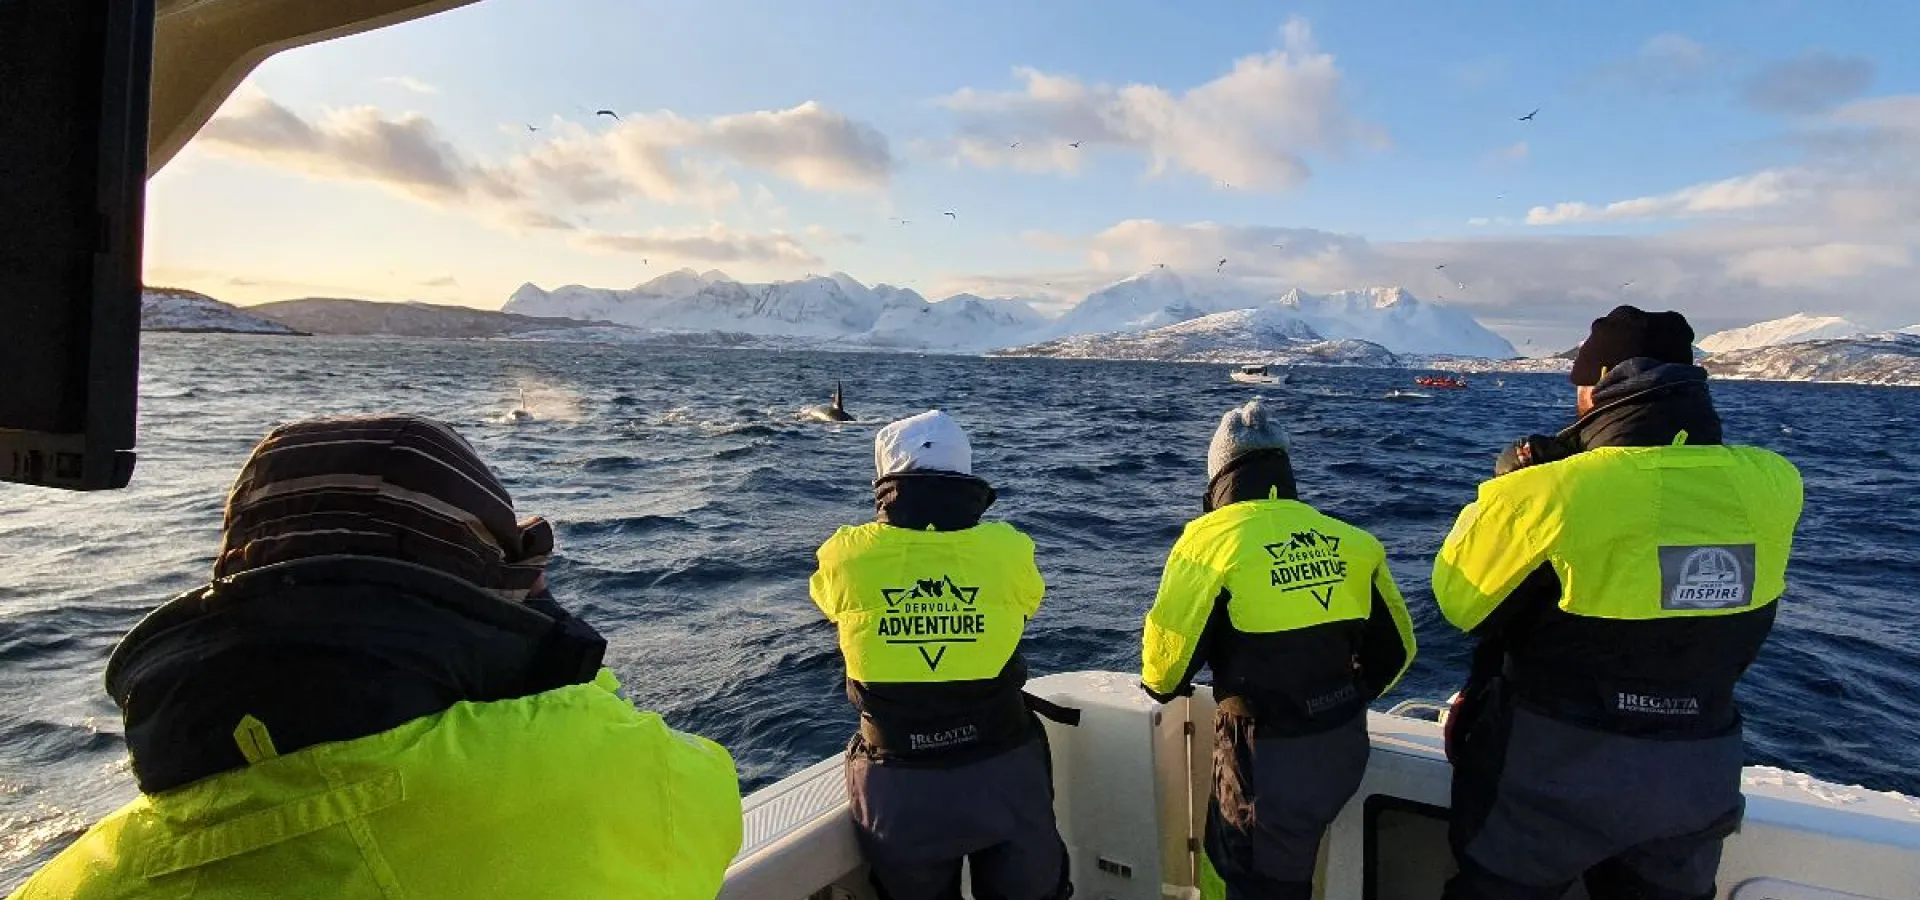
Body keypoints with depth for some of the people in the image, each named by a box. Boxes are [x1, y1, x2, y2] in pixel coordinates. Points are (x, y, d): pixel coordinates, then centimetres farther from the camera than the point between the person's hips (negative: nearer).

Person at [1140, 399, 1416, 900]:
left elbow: (1169, 645, -11)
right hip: (1345, 745, 5)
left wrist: (1160, 685, 13)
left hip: (1268, 754, -5)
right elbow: (1395, 648, 11)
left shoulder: (1213, 538, -11)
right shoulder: (1349, 541, 4)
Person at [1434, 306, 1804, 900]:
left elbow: (1460, 603, -12)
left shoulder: (1547, 491, -24)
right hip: (1700, 773, 4)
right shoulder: (1771, 486, -10)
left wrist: (1509, 486, -1)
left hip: (1551, 767, -3)